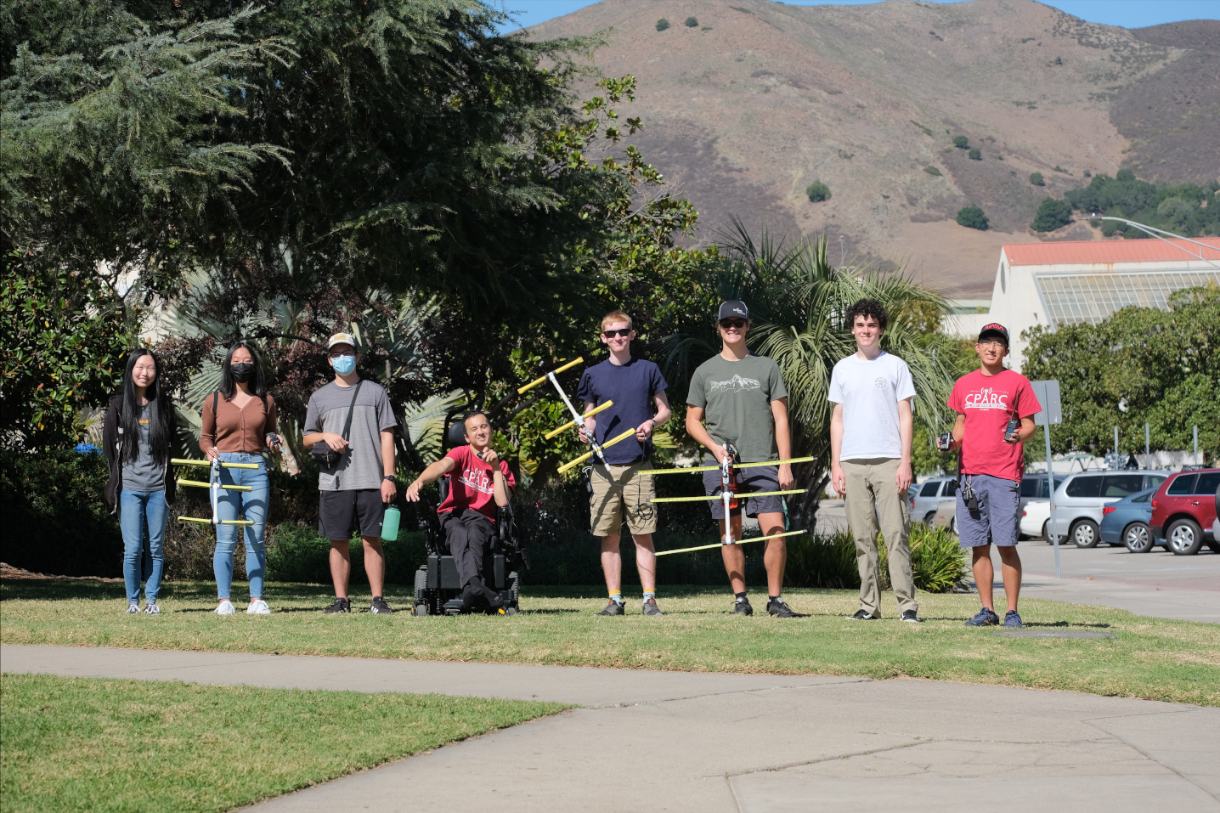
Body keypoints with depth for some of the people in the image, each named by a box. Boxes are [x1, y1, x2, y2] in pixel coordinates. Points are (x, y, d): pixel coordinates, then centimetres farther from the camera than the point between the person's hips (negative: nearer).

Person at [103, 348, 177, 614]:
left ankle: (151, 599, 11)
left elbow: (173, 443, 14)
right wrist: (120, 476, 6)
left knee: (156, 547, 4)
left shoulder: (164, 405, 9)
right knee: (133, 548, -6)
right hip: (129, 488, -2)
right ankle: (132, 600, 6)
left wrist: (170, 476, 6)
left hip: (158, 488, 2)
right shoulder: (118, 405, 4)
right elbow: (108, 445, 8)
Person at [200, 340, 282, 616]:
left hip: (256, 469, 1)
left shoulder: (266, 401, 12)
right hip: (224, 469, -1)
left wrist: (272, 439, 0)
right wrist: (210, 450, -5)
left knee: (256, 539, -1)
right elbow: (205, 436, 16)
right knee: (226, 539, -6)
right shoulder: (214, 401, 9)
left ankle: (256, 600, 2)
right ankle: (223, 600, -2)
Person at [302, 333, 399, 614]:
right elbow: (307, 439, 18)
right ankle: (341, 599, 7)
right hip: (334, 482, 2)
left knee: (372, 540, -3)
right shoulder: (319, 397, 14)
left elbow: (386, 436, 6)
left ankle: (378, 599, -2)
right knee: (338, 541, 2)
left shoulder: (375, 392, 10)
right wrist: (325, 436, -6)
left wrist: (388, 477, -4)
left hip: (370, 482, -2)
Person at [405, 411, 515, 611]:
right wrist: (419, 481, -36)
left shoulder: (501, 466, 15)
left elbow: (503, 502, 0)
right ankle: (474, 584, -67)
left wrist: (496, 467, -3)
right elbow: (441, 466, -15)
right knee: (461, 535, -39)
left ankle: (470, 590, -63)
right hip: (453, 515, -1)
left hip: (482, 519, 1)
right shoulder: (462, 454, 9)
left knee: (474, 531, -38)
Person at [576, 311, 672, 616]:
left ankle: (649, 599, -1)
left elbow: (665, 409, 13)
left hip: (638, 464, -2)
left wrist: (651, 423, -8)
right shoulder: (593, 374, 11)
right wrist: (585, 430, -5)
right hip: (604, 465, 2)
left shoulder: (648, 370, 8)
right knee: (609, 536, 2)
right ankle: (614, 600, 7)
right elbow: (590, 417, 17)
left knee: (643, 534, -4)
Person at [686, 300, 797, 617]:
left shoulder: (766, 367, 9)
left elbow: (780, 419, 7)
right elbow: (692, 421, 13)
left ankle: (775, 598, -1)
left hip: (763, 462, -1)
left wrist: (785, 464, -2)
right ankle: (740, 598, 8)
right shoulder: (705, 372, 12)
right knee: (730, 532, 1)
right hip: (720, 464, 1)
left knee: (775, 529, -10)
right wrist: (714, 446, -6)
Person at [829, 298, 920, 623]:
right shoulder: (842, 369, 14)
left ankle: (907, 604, -10)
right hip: (852, 462, 3)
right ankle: (869, 604, 8)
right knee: (863, 538, 4)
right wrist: (835, 464, 6)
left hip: (888, 461, -3)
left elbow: (905, 417, 3)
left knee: (896, 533, -9)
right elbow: (837, 419, 15)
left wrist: (905, 462, -7)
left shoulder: (895, 366, 5)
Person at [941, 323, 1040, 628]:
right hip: (970, 474, 4)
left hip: (1004, 475, -4)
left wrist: (1019, 435, -18)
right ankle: (987, 610, 11)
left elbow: (1030, 425, 3)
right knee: (978, 546, 5)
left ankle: (1012, 612, -2)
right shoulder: (964, 385, 15)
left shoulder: (1017, 382, 3)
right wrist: (952, 441, 2)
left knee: (1006, 544, -8)